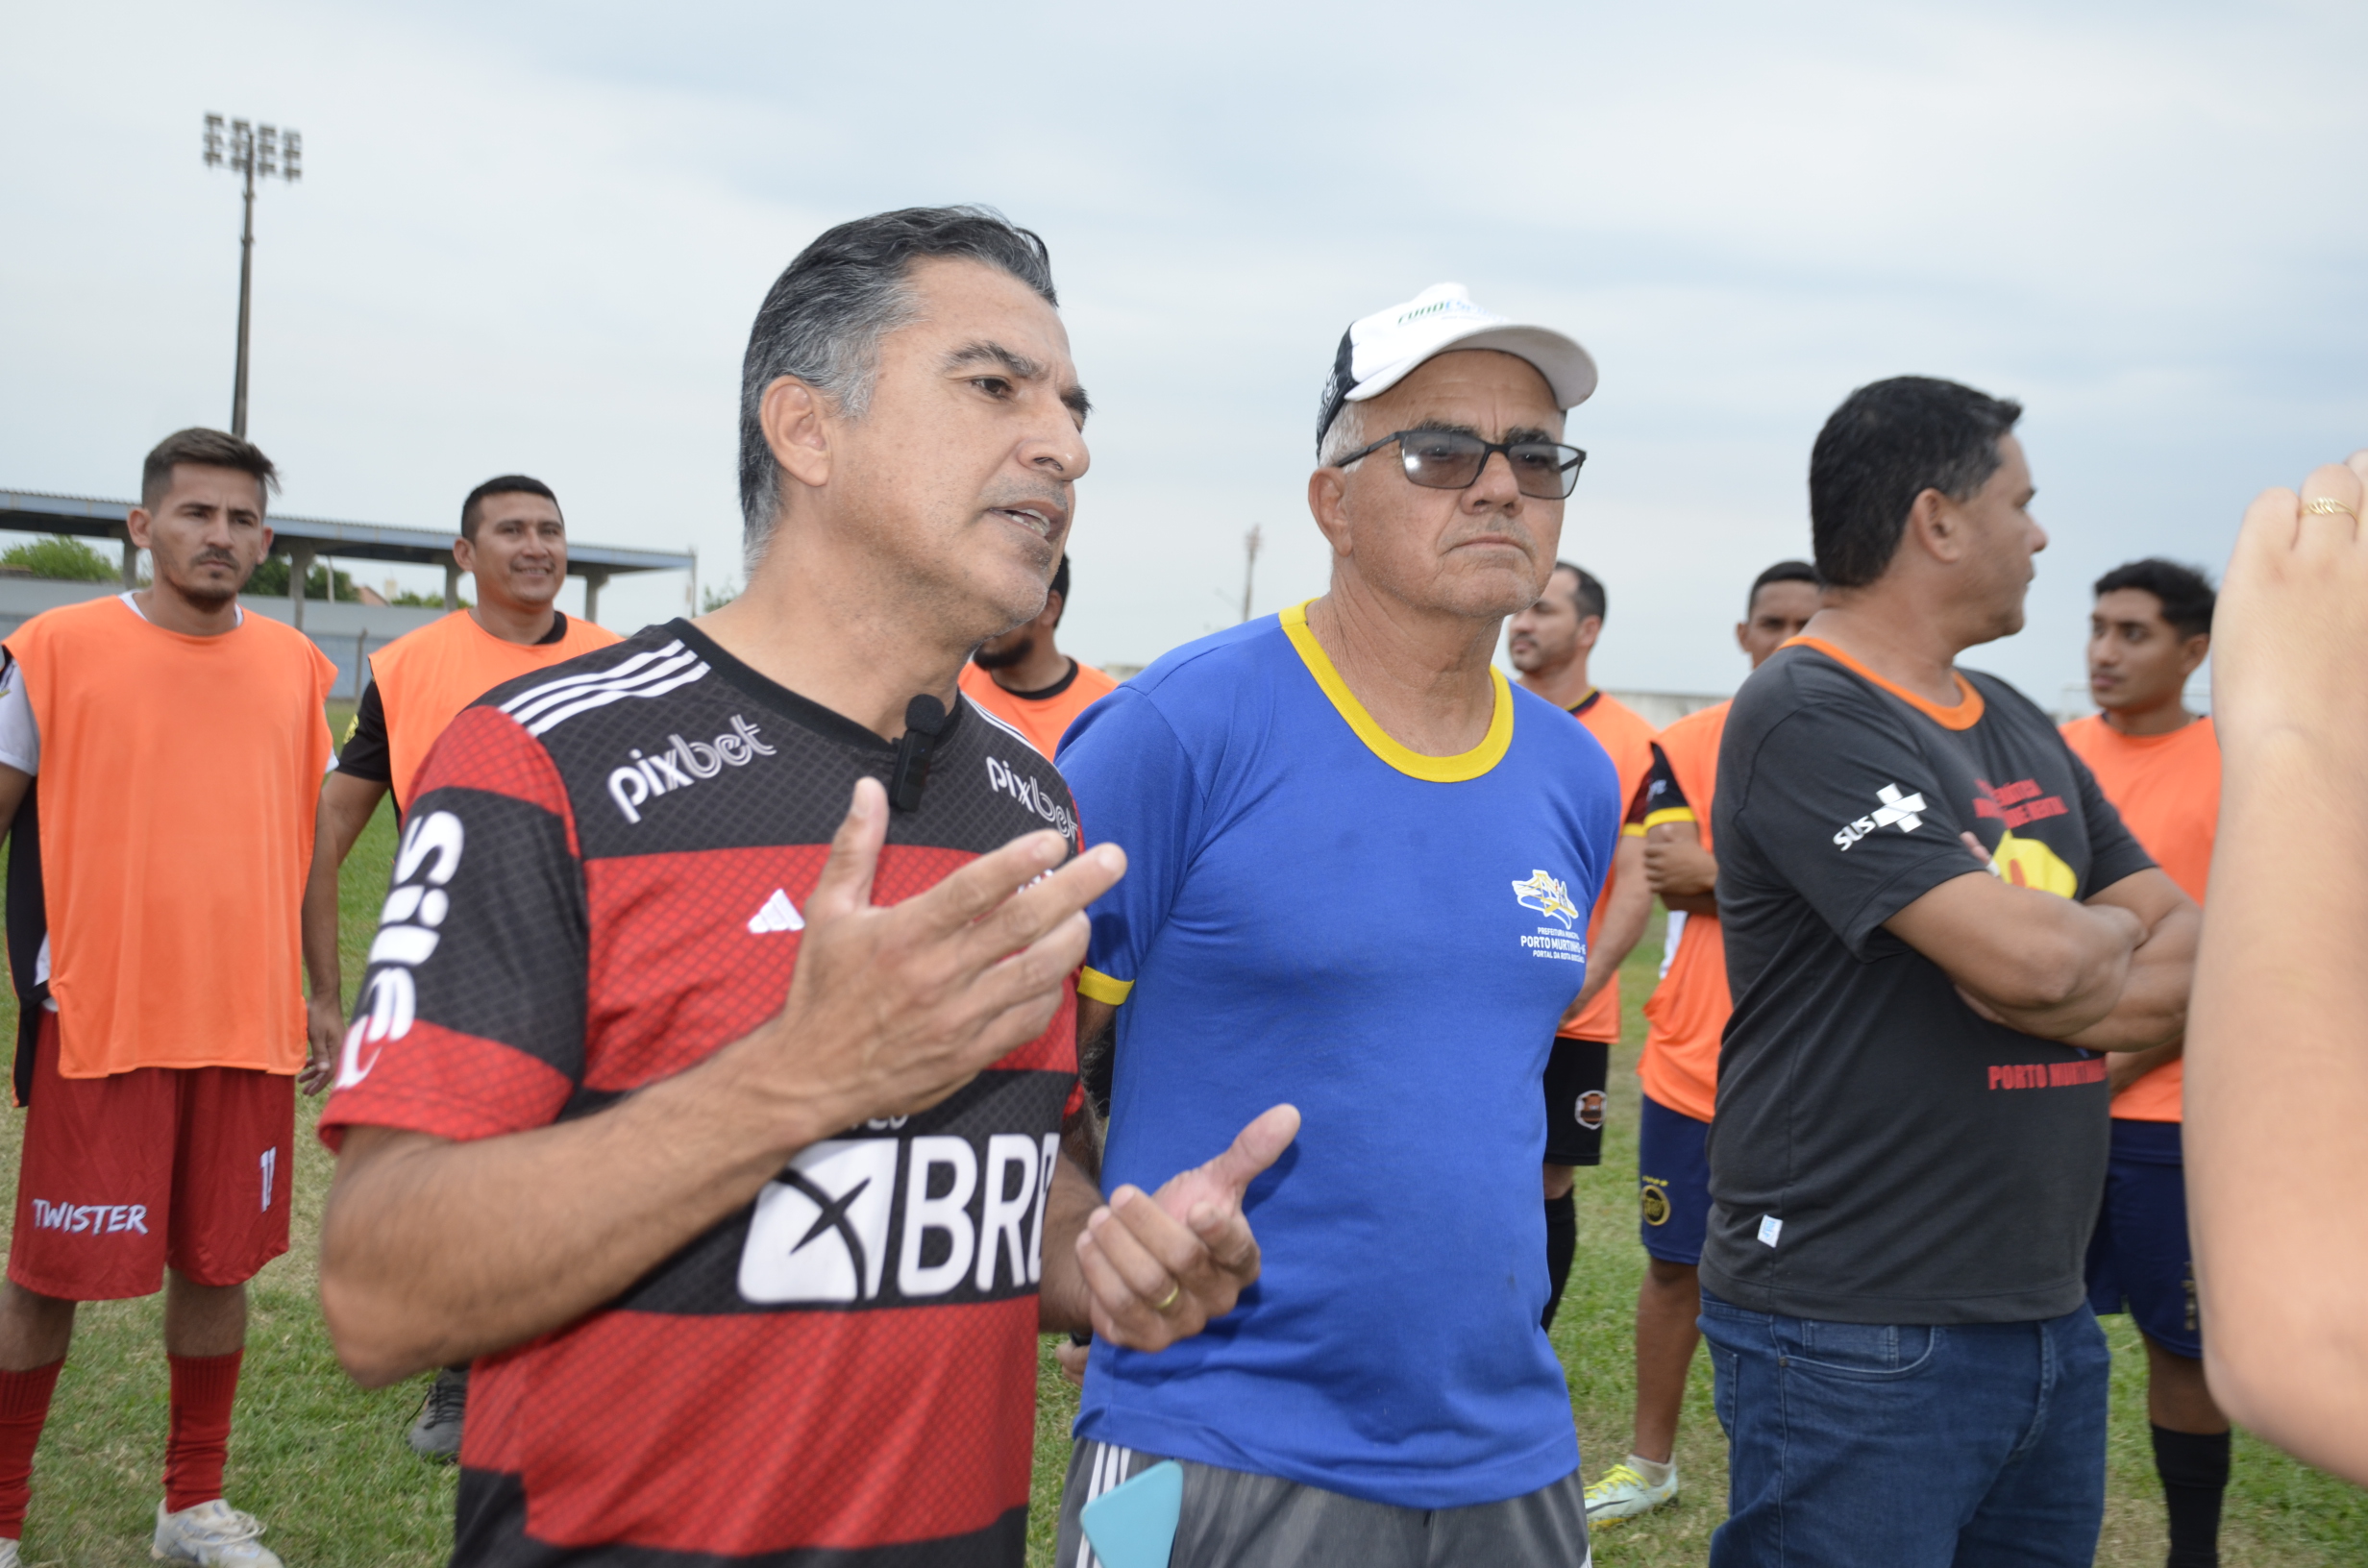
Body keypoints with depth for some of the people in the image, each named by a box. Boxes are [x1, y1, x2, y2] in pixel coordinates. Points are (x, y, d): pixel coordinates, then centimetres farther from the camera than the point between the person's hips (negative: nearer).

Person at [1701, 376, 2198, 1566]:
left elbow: (2196, 952, 10)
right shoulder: (1808, 716, -13)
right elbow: (2029, 955, -23)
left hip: (2048, 1320, 8)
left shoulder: (2018, 726, 13)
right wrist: (2118, 933, 0)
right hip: (1855, 1334, -8)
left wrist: (2090, 996, -11)